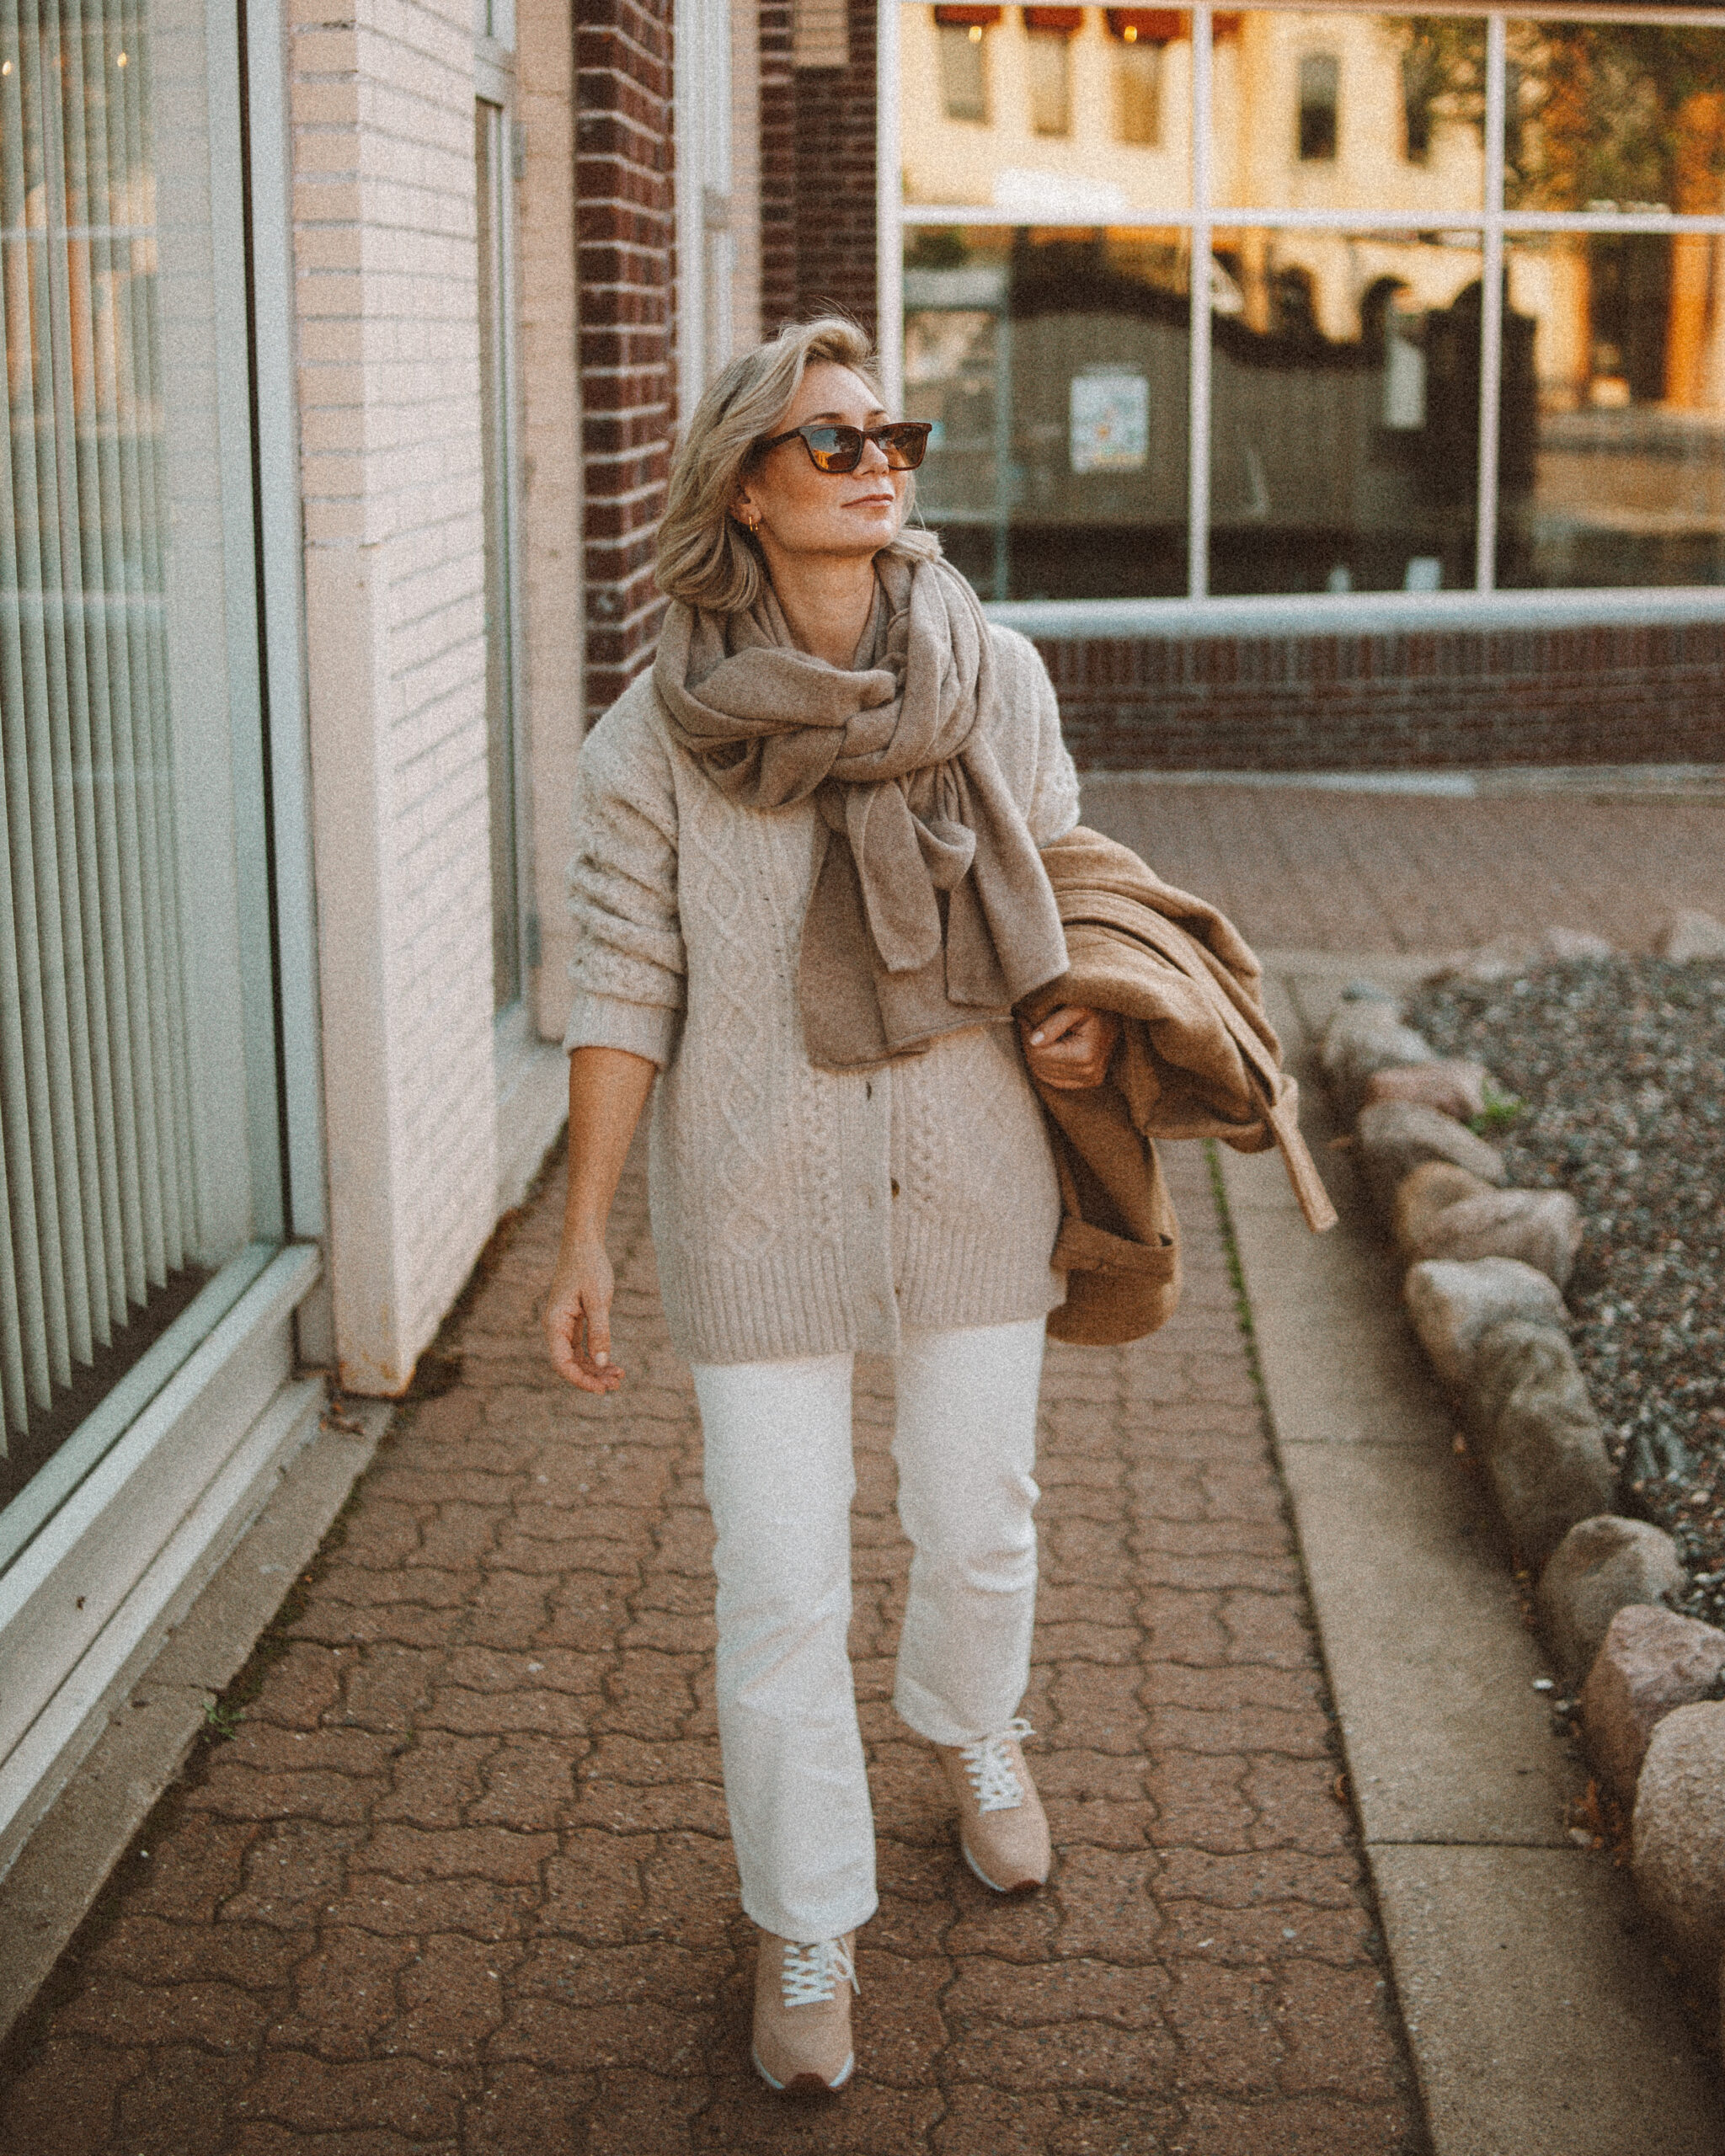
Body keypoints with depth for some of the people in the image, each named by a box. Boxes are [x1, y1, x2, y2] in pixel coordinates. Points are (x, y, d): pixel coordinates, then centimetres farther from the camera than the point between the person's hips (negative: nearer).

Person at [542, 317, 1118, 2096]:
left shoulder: (995, 678, -2)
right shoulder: (656, 732, -9)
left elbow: (1059, 874, 12)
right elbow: (621, 989, -7)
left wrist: (1091, 1014, -9)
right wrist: (582, 1240, -9)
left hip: (968, 1181, 3)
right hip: (760, 1209, -2)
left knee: (978, 1520, 17)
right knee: (779, 1586, 2)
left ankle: (972, 1735, 51)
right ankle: (805, 1929, 24)